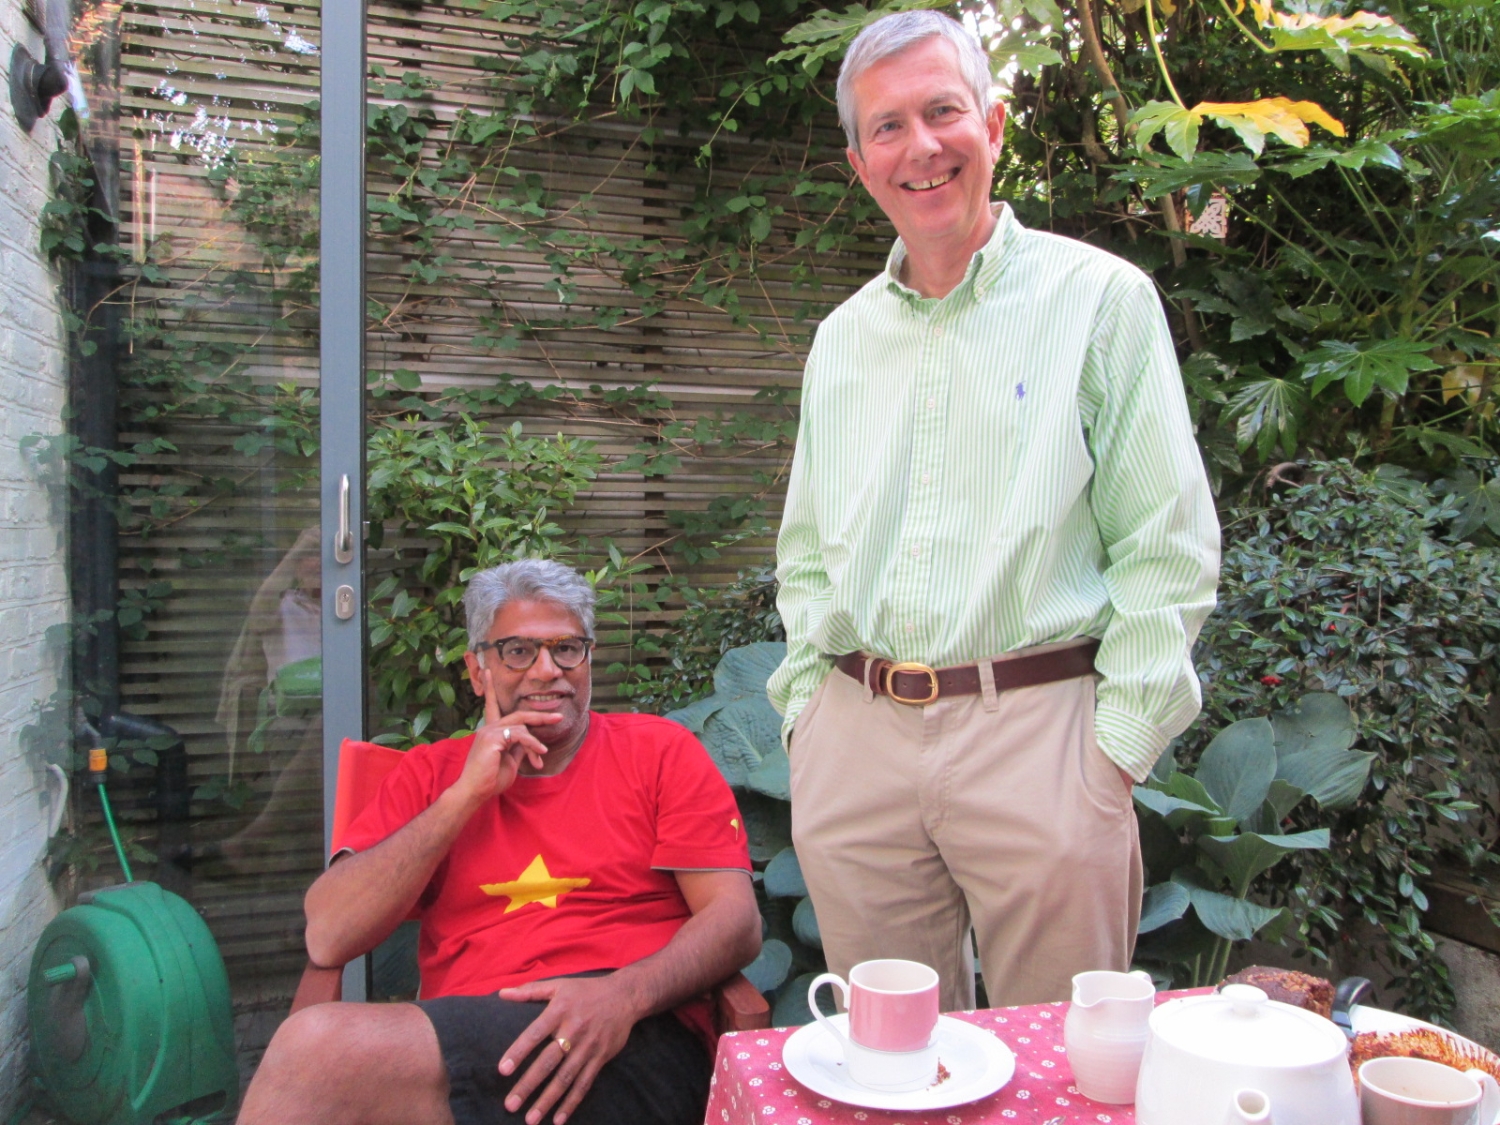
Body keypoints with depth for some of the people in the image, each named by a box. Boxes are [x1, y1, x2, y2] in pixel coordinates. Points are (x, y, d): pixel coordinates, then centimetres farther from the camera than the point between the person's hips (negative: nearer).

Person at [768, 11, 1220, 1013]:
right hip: (855, 737, 4)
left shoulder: (1100, 297, 0)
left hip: (1037, 730, -4)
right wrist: (807, 705, 8)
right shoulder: (841, 338, 13)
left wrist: (1114, 751, -9)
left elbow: (1170, 546, -4)